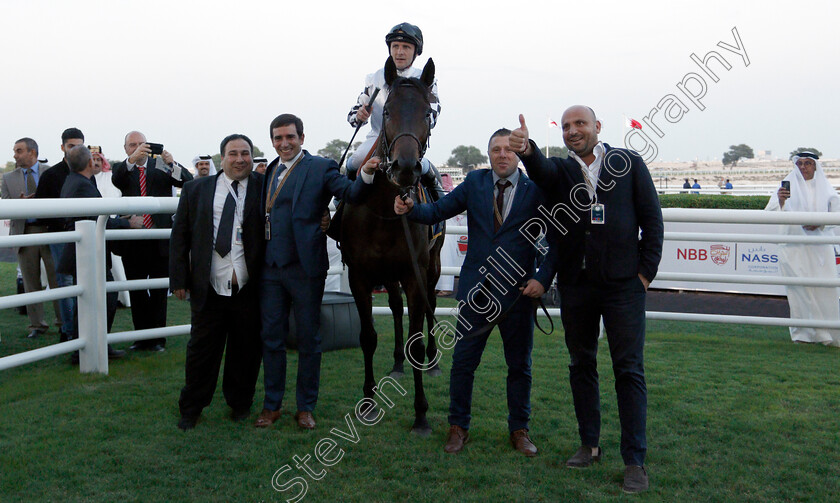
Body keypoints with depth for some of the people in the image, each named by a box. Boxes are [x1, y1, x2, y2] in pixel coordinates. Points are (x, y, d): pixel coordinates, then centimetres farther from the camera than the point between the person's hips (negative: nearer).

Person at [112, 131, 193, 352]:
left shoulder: (161, 166, 7)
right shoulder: (122, 168, 7)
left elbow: (188, 181, -7)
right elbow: (117, 180, -17)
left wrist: (172, 164, -26)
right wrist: (132, 159, -34)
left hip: (159, 239, -1)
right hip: (132, 240, 1)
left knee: (158, 292, 4)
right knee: (136, 292, 7)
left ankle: (157, 339, 11)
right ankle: (142, 337, 17)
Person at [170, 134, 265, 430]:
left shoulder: (265, 188, 2)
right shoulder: (196, 189, 8)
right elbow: (180, 236, 9)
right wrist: (179, 278, 3)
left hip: (249, 290, -1)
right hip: (208, 288, 1)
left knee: (246, 350, 10)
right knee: (201, 349, 8)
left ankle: (240, 404, 31)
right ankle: (191, 408, 26)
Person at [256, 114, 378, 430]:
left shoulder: (320, 167, -4)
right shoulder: (268, 171, 12)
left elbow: (351, 194, -18)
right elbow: (263, 213, 13)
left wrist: (366, 175, -37)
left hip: (305, 267, -5)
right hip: (271, 268, 5)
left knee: (308, 339, 7)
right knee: (272, 338, 12)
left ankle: (306, 407, 21)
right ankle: (272, 405, 26)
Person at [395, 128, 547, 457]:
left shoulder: (535, 190, -1)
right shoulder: (475, 182, 4)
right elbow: (438, 211, 2)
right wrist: (410, 209, -16)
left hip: (518, 292, -1)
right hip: (477, 290, 1)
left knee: (520, 365, 10)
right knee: (463, 361, 6)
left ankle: (519, 430, 26)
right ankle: (458, 427, 22)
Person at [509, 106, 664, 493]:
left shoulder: (628, 163, 4)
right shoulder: (560, 169, 8)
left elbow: (651, 217, 3)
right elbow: (540, 170, -17)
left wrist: (646, 269, -4)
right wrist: (527, 149, -40)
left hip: (623, 283, -3)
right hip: (575, 284, 3)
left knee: (629, 370, -1)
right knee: (581, 365, 12)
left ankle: (634, 460, 8)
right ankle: (589, 445, 28)